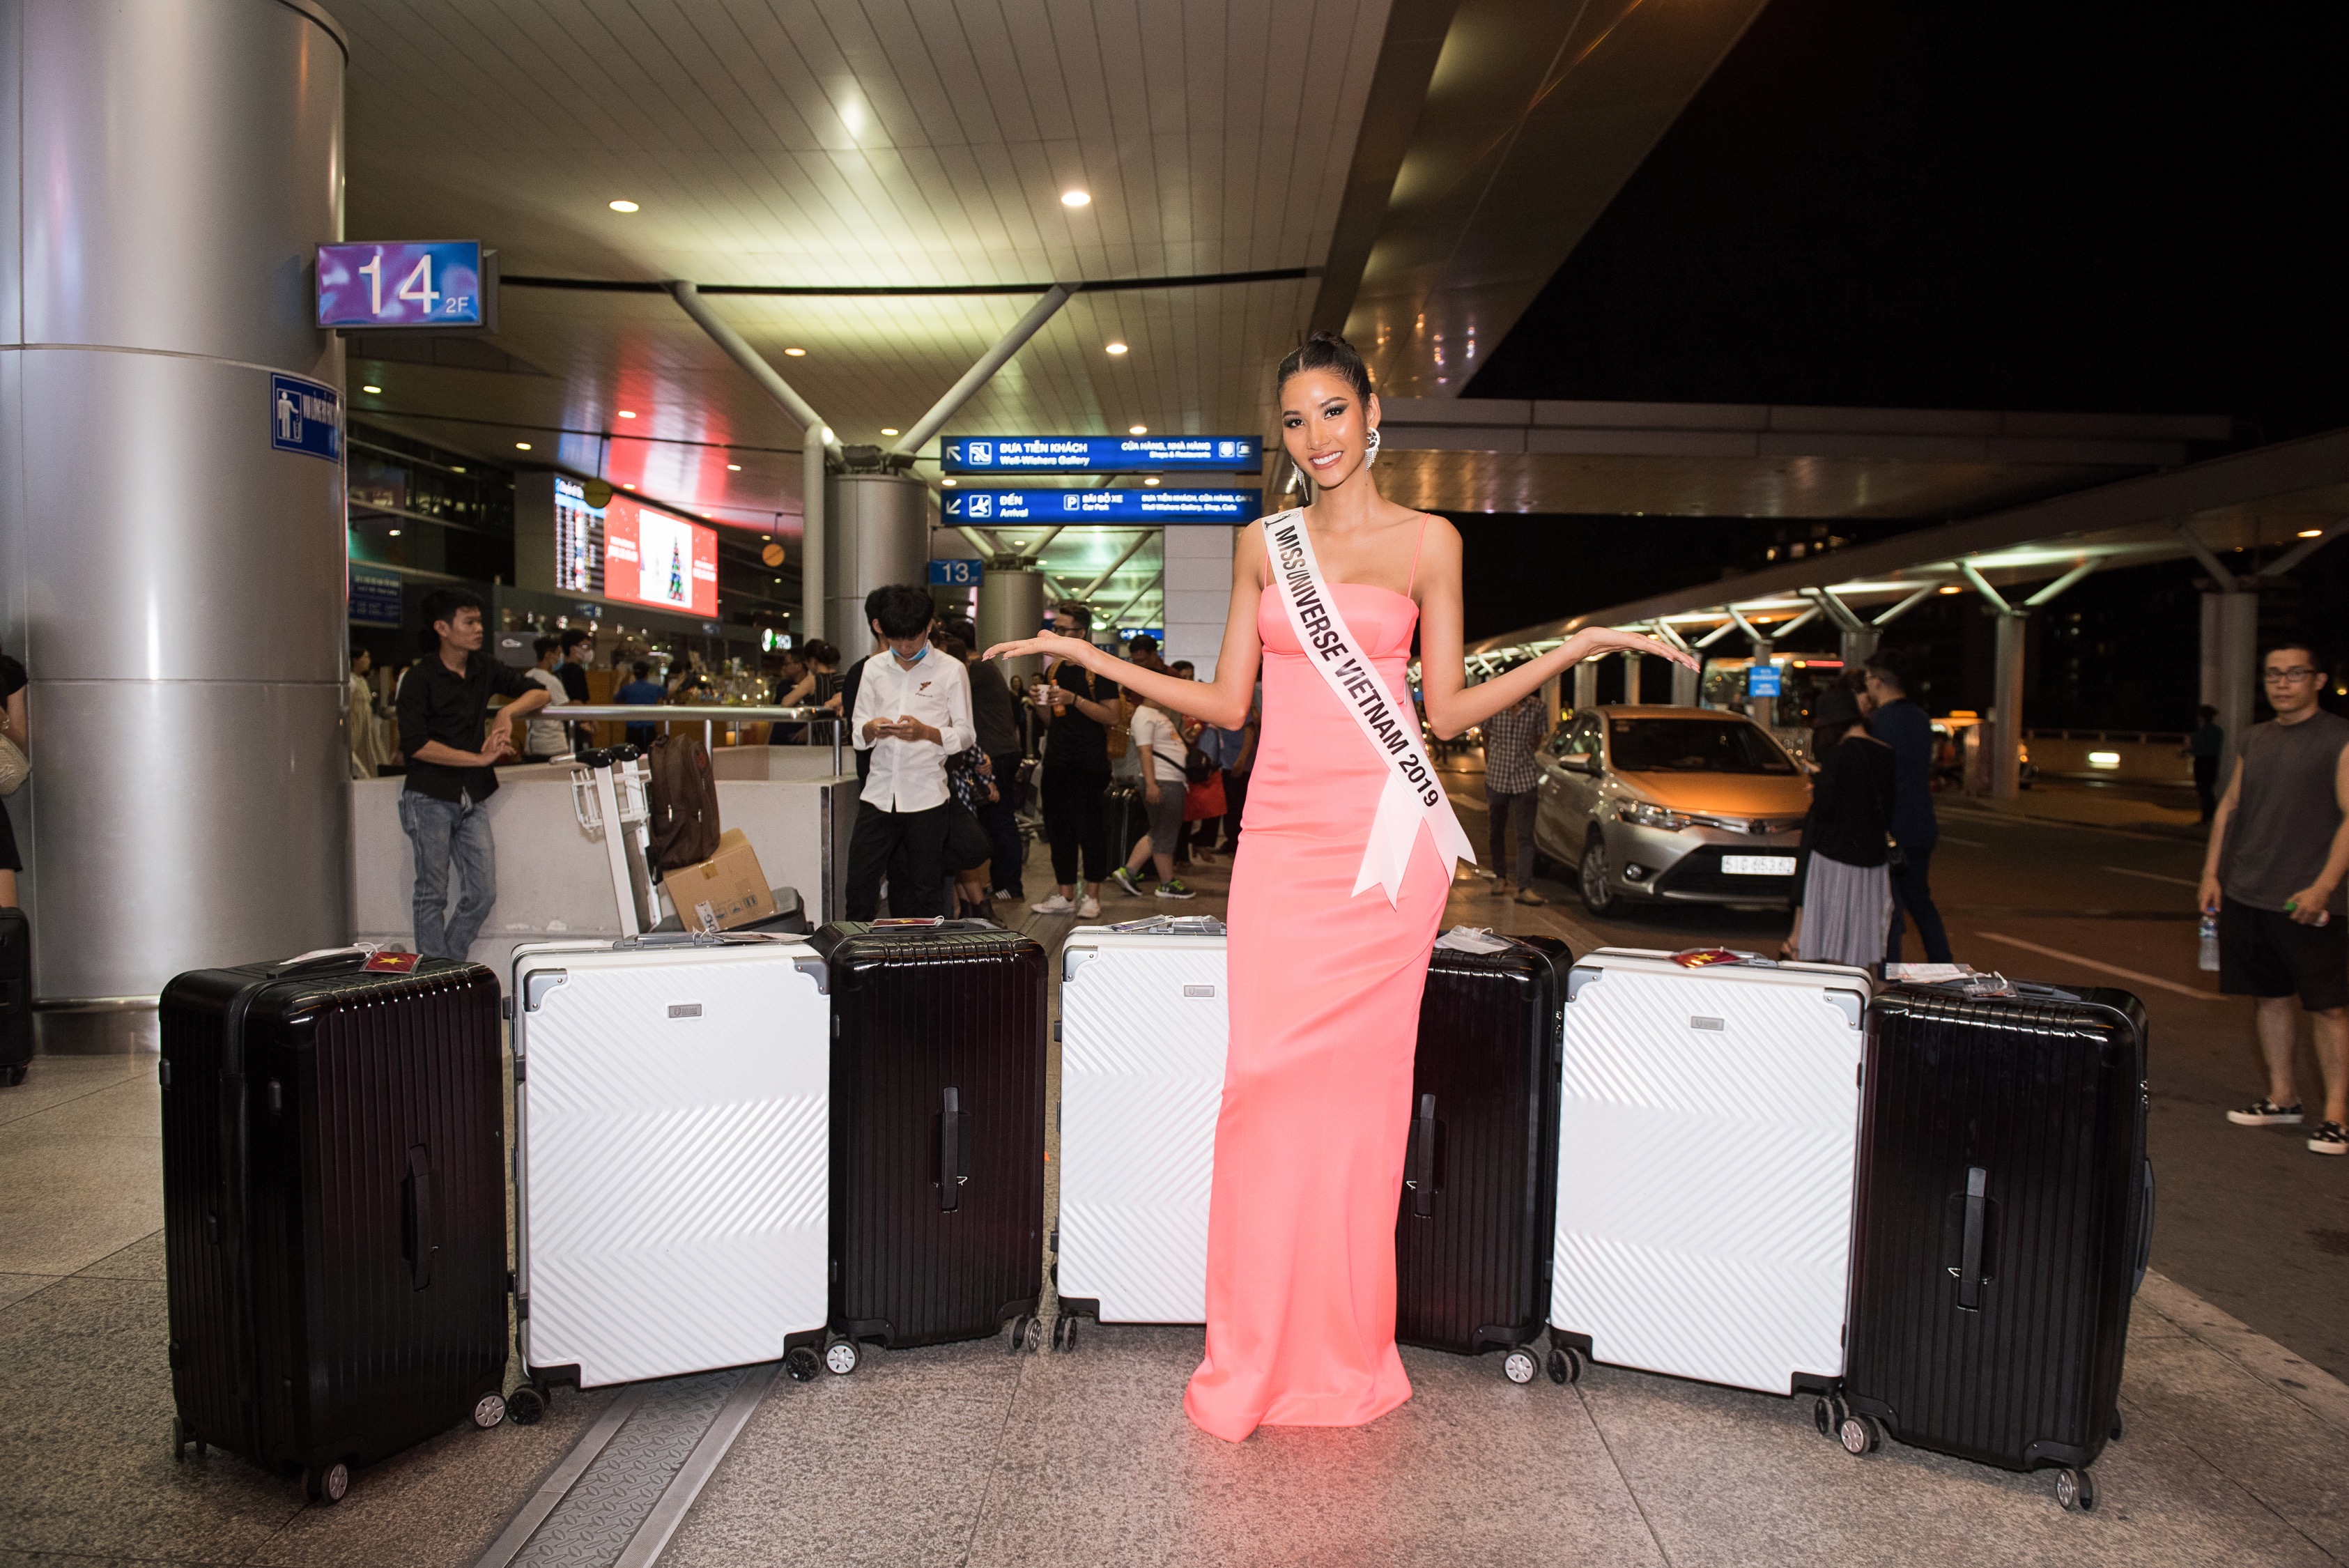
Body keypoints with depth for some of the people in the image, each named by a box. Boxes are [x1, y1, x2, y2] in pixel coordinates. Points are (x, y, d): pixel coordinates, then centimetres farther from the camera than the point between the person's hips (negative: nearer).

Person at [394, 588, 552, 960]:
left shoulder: (484, 669, 9)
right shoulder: (420, 678, -7)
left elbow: (539, 692, 14)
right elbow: (414, 744, -15)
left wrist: (507, 713, -6)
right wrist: (480, 758, -16)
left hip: (473, 798, 5)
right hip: (431, 799, -5)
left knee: (482, 894, 2)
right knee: (433, 895, 1)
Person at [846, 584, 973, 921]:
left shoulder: (951, 670, 1)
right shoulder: (873, 668, 11)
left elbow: (966, 735, 0)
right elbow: (857, 733, 12)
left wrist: (926, 732, -18)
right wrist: (871, 729, -12)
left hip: (926, 796, -3)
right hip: (879, 792, 3)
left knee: (924, 894, 4)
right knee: (860, 885, 0)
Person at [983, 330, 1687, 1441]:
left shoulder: (1428, 541, 7)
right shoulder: (1264, 546, 14)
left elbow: (1450, 708, 6)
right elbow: (1227, 702, 13)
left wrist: (1579, 646, -3)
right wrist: (1087, 655, 11)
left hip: (1383, 838, -2)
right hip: (1283, 835, 2)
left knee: (1356, 1080, -1)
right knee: (1267, 1075, -2)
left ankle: (1343, 1355, 17)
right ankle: (1252, 1359, 13)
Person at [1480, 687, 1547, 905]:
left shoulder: (1538, 708, -4)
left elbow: (1538, 741, 8)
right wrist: (1490, 766, 6)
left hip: (1525, 779, -1)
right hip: (1496, 778, 1)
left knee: (1525, 836, -8)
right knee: (1498, 830, 15)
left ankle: (1525, 887, -11)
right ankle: (1500, 877, 33)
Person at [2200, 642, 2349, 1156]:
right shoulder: (2253, 742, 13)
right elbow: (2229, 808, 18)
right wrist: (2211, 873, 9)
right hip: (2246, 896, 6)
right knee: (2268, 996, 12)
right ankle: (2281, 1098, 23)